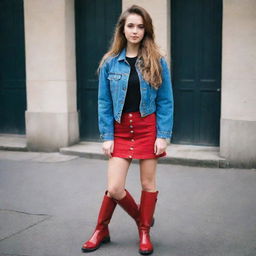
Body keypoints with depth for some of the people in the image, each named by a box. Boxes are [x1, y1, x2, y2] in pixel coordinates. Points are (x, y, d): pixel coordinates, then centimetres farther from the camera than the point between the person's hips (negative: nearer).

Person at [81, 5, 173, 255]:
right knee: (114, 188, -2)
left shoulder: (157, 61, -3)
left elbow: (165, 101, -3)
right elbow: (104, 102, 1)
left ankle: (145, 232, 27)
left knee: (148, 183, 8)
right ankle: (101, 230, 27)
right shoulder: (110, 62, 0)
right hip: (121, 129, 1)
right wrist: (107, 136, -6)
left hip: (148, 128, 0)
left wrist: (163, 136, -10)